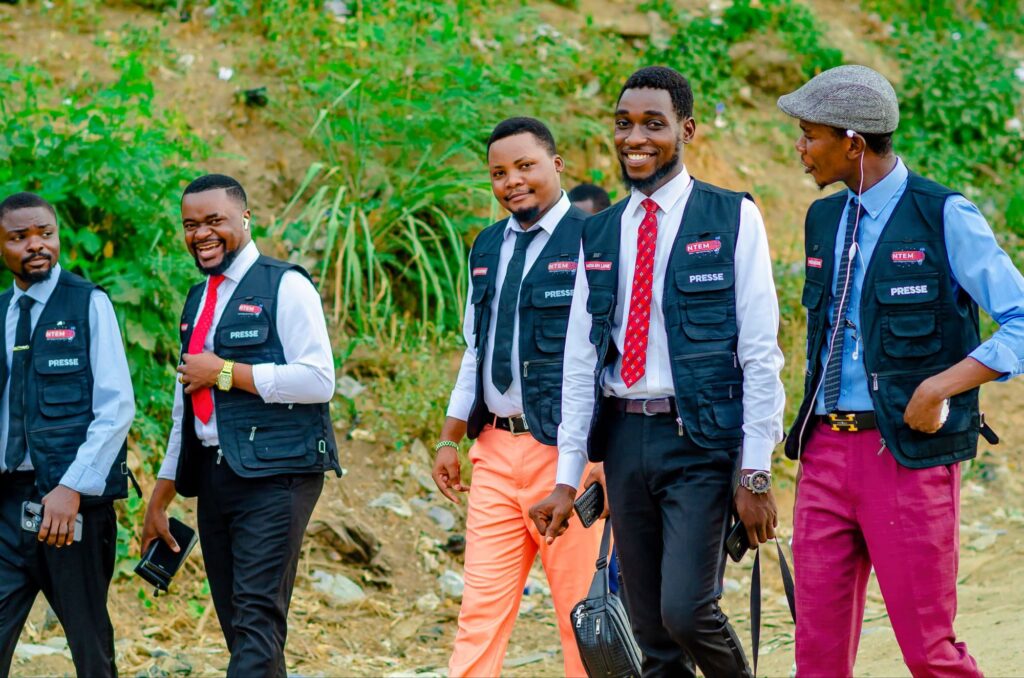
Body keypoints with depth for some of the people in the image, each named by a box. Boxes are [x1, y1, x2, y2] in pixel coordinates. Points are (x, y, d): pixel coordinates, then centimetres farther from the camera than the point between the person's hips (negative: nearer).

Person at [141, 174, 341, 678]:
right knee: (235, 623, 6)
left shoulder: (284, 286, -3)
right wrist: (161, 497, 24)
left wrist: (226, 372, -11)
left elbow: (319, 381, -15)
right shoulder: (198, 301, 19)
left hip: (275, 473, -8)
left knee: (258, 616, -16)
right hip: (214, 477, 8)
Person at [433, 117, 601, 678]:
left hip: (563, 451, -6)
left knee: (580, 610, -2)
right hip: (497, 448, 6)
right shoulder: (488, 248, 16)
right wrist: (450, 440, 19)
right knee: (481, 606, 3)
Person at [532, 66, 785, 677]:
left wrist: (756, 473, -11)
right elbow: (580, 360, 13)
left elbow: (760, 352, -6)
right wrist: (569, 477, 9)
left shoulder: (731, 219, -2)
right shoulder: (599, 235, 13)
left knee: (686, 609, -17)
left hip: (701, 440, -5)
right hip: (625, 438, 5)